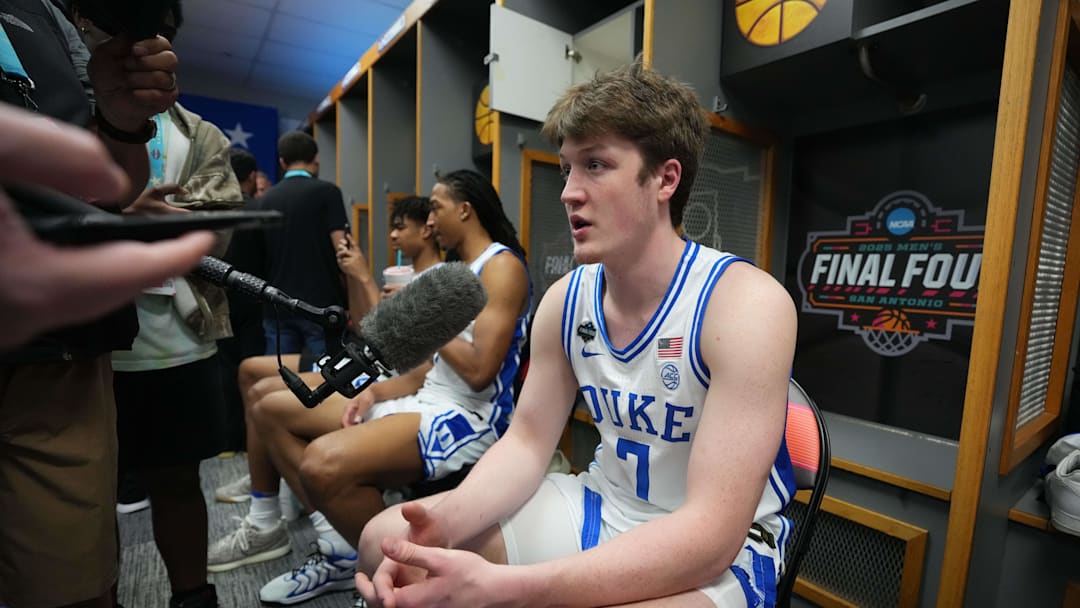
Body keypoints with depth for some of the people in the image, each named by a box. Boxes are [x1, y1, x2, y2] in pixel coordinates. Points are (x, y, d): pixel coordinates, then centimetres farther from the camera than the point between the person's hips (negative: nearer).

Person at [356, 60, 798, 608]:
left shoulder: (745, 302, -24)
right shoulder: (564, 300, -6)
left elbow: (711, 533, -27)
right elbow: (527, 442, -2)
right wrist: (444, 521, -22)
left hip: (721, 550, -4)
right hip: (600, 510, 5)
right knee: (384, 541, -3)